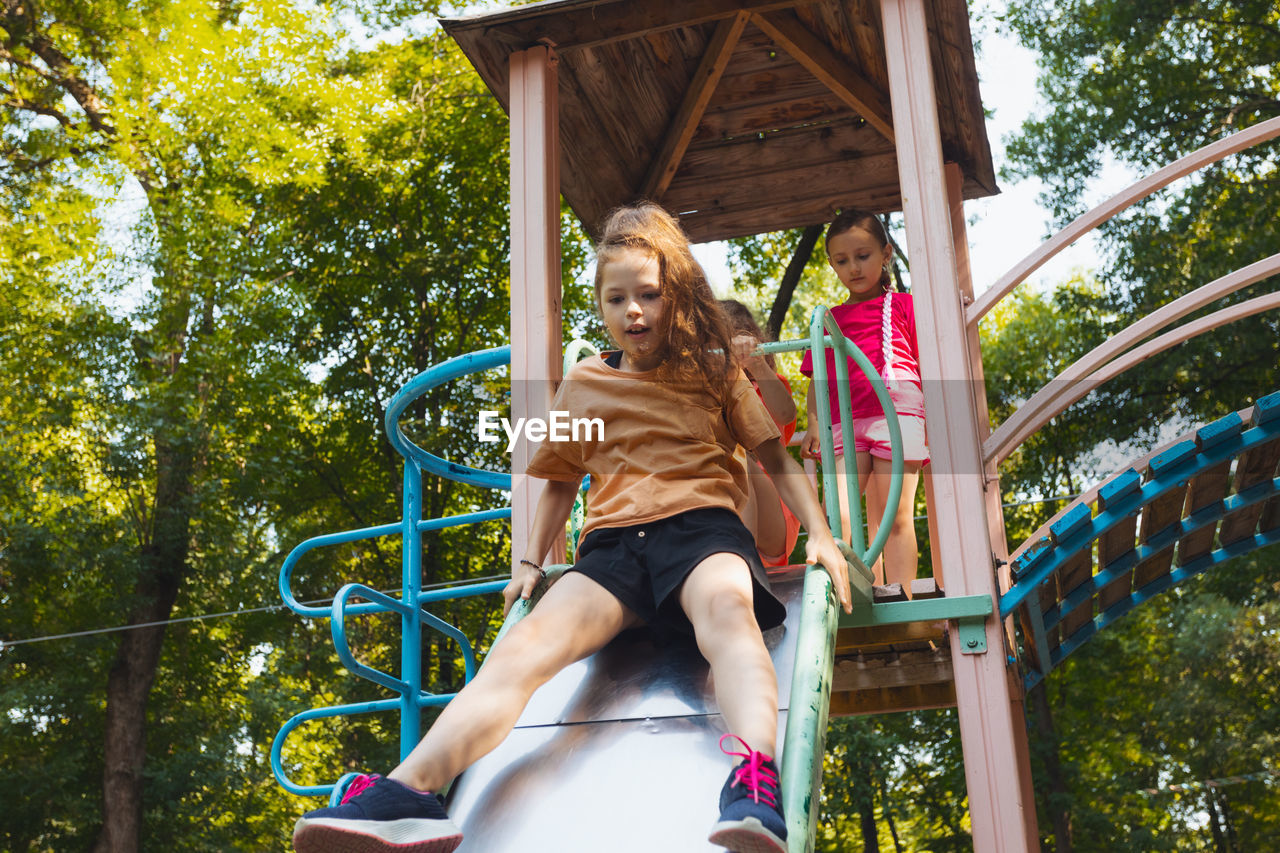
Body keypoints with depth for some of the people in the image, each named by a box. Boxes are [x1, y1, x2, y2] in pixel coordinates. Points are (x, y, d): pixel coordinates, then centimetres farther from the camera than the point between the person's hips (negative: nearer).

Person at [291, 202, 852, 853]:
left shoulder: (714, 372, 16)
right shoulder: (585, 384, 21)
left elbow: (779, 461, 18)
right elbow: (561, 481, 33)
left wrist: (820, 534, 4)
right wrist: (532, 562, 25)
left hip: (702, 527, -2)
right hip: (612, 541, 2)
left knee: (725, 606, -40)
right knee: (528, 642, -27)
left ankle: (755, 788, -64)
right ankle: (407, 794, -45)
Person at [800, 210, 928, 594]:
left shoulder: (902, 306, 14)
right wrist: (812, 424, 5)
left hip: (895, 414, -3)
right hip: (844, 424, 3)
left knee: (894, 518, -7)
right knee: (835, 517, -12)